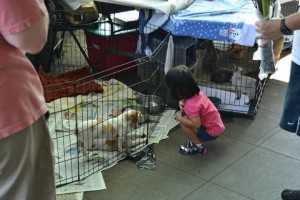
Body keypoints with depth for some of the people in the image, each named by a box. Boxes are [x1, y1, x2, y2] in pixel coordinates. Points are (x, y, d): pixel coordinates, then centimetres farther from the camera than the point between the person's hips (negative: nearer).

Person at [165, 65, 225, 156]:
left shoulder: (191, 105, -30)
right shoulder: (197, 92, -6)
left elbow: (196, 124, -32)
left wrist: (180, 118, -18)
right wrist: (183, 103, -7)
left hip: (211, 133, -8)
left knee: (183, 123, -18)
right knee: (182, 114, 12)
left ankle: (199, 147, -2)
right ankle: (197, 140, 14)